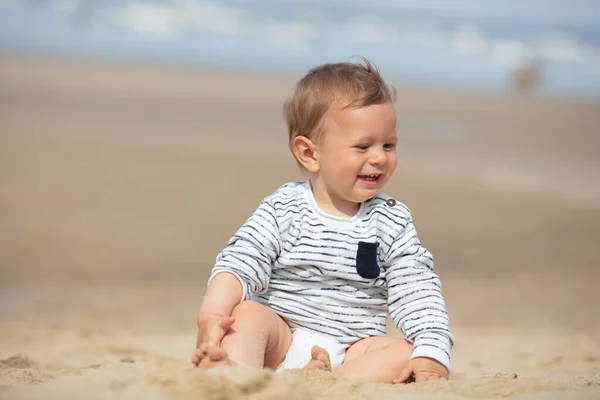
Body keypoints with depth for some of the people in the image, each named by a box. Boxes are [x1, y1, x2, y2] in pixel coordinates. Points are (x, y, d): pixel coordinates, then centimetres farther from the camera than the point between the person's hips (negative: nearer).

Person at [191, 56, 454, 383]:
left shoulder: (393, 222, 6)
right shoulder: (284, 210, 1)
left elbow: (419, 294, 0)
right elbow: (238, 264, -7)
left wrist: (433, 353, -18)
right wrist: (212, 316, -27)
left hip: (352, 352, 2)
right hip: (282, 339, -2)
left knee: (407, 355, -23)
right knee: (248, 314, -29)